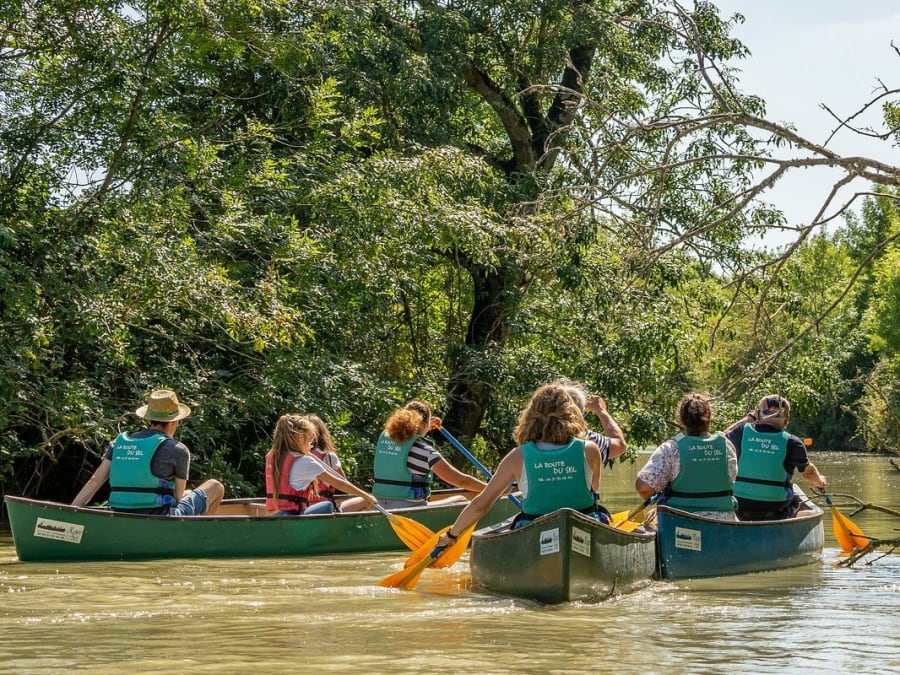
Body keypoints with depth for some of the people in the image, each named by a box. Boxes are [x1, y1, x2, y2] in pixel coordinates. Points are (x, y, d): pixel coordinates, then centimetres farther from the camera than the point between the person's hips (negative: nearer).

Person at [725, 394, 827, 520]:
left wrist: (748, 418, 23)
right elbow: (808, 472, 9)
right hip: (776, 514, -2)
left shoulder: (743, 432, -8)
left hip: (740, 511, 2)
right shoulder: (791, 443, -11)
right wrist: (820, 481, 32)